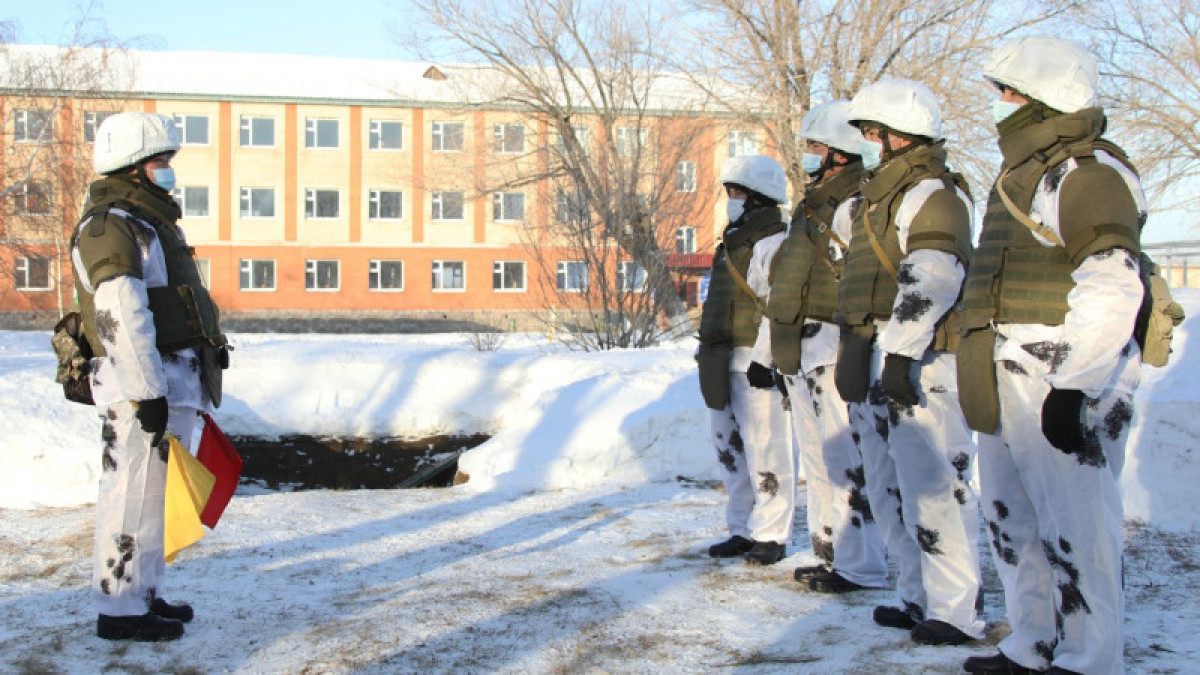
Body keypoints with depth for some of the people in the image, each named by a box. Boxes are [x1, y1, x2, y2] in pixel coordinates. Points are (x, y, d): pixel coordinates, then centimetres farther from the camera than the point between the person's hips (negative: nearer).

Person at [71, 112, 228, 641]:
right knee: (133, 496, -5)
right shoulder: (110, 227, -12)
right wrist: (148, 393, -24)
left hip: (172, 384, 10)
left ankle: (144, 594, 27)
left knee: (152, 494, 16)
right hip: (140, 386, -10)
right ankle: (118, 610, 3)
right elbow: (121, 318, -21)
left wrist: (188, 388, 24)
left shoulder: (150, 222, 20)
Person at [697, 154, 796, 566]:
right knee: (730, 448, 12)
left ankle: (772, 535, 2)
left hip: (754, 362, -10)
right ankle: (743, 530, 20)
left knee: (765, 449, -5)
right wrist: (708, 351, 21)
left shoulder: (773, 243, -9)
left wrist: (763, 357, -22)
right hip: (722, 362, 10)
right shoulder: (735, 242, 21)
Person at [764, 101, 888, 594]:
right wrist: (785, 349, 23)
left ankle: (861, 566, -3)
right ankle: (832, 552, 24)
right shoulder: (815, 203, 20)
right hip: (801, 349, 11)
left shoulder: (855, 205, -12)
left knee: (846, 458, -8)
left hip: (835, 347, -11)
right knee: (818, 458, 15)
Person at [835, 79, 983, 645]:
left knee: (931, 489, -9)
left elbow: (928, 284, -22)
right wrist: (861, 362, 27)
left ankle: (956, 611, -3)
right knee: (891, 490, 13)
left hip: (918, 364, -11)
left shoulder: (932, 194, -11)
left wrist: (901, 354, -28)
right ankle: (918, 597, 21)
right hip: (875, 365, 11)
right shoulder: (882, 196, 22)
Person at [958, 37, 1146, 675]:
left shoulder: (1089, 174, -12)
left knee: (1073, 527, -5)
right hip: (1007, 387, 11)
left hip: (1063, 384, -11)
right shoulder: (1024, 174, 20)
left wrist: (1074, 385, -25)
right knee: (1010, 519, 16)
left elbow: (1111, 293, -21)